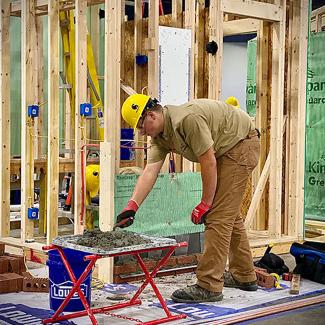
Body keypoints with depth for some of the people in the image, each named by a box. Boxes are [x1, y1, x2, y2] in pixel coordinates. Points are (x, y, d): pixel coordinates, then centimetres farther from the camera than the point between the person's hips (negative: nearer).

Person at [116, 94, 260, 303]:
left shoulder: (187, 119, -29)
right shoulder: (160, 136, 0)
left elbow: (209, 162, -26)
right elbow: (150, 172, -5)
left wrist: (205, 204, -17)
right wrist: (132, 207, -15)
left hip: (242, 144, -10)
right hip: (227, 151, 10)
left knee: (219, 216, -13)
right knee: (229, 214, 18)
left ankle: (209, 287, -11)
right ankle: (244, 276, 31)